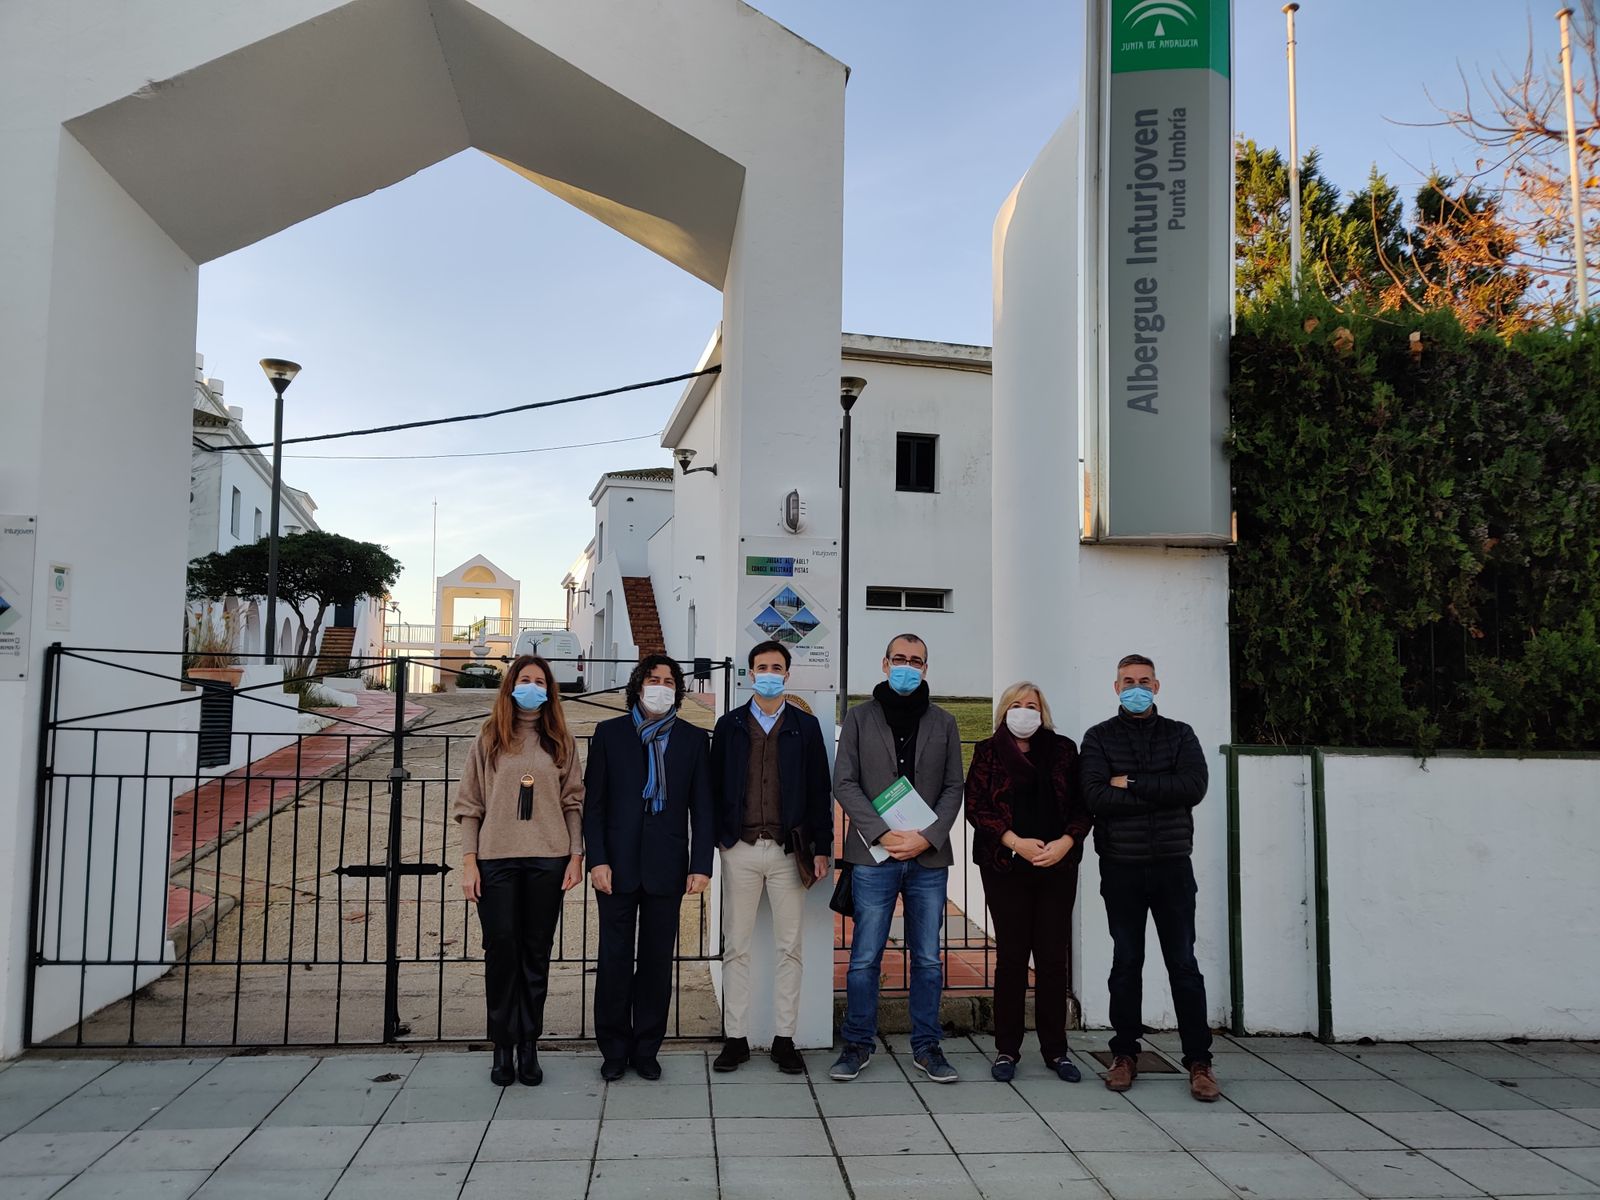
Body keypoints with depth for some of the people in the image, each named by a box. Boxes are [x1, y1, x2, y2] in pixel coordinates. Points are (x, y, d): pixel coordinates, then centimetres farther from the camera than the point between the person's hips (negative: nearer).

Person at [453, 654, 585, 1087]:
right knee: (501, 948, -2)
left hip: (547, 860, 1)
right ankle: (502, 1047, 10)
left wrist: (576, 855, 0)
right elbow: (469, 803, 6)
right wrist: (469, 860, -2)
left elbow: (574, 802, 9)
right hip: (496, 859, -1)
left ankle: (529, 1045, 14)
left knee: (536, 952, 5)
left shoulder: (561, 742, 10)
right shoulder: (488, 739, 7)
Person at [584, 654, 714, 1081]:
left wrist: (701, 865, -3)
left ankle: (646, 1049, 19)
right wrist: (597, 859, -6)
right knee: (614, 958, 5)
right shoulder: (610, 733, 5)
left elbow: (702, 807, 5)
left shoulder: (694, 739, 6)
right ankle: (614, 1050, 18)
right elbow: (594, 802, 3)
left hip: (667, 866, 1)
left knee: (658, 959, 7)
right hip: (618, 865, 0)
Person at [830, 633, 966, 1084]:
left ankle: (926, 1046, 19)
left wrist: (927, 837, -10)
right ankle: (858, 1044, 17)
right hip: (874, 856, -2)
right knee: (865, 957, 3)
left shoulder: (943, 722, 10)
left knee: (928, 959, 7)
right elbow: (844, 783, -2)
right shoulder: (860, 717, 5)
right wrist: (883, 834, -13)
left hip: (929, 857, 2)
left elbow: (953, 789, 6)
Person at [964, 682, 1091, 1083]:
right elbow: (975, 805, -2)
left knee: (1052, 957, 3)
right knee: (1011, 957, 1)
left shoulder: (1063, 749, 10)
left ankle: (1056, 1050, 13)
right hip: (1006, 867, -1)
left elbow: (1083, 804, 6)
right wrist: (1016, 842, -13)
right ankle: (1007, 1049, 11)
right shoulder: (988, 752, 6)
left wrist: (1065, 842, -11)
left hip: (1057, 866, 1)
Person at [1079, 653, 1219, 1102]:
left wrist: (1132, 784, -13)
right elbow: (1096, 795, -12)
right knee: (1126, 963, 8)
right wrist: (1160, 792, -12)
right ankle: (1125, 1055, 19)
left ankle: (1199, 1061, 11)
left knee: (1184, 963, 3)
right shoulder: (1099, 738, 4)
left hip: (1172, 866, 1)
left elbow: (1195, 787, -11)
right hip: (1121, 867, 0)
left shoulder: (1180, 735, 7)